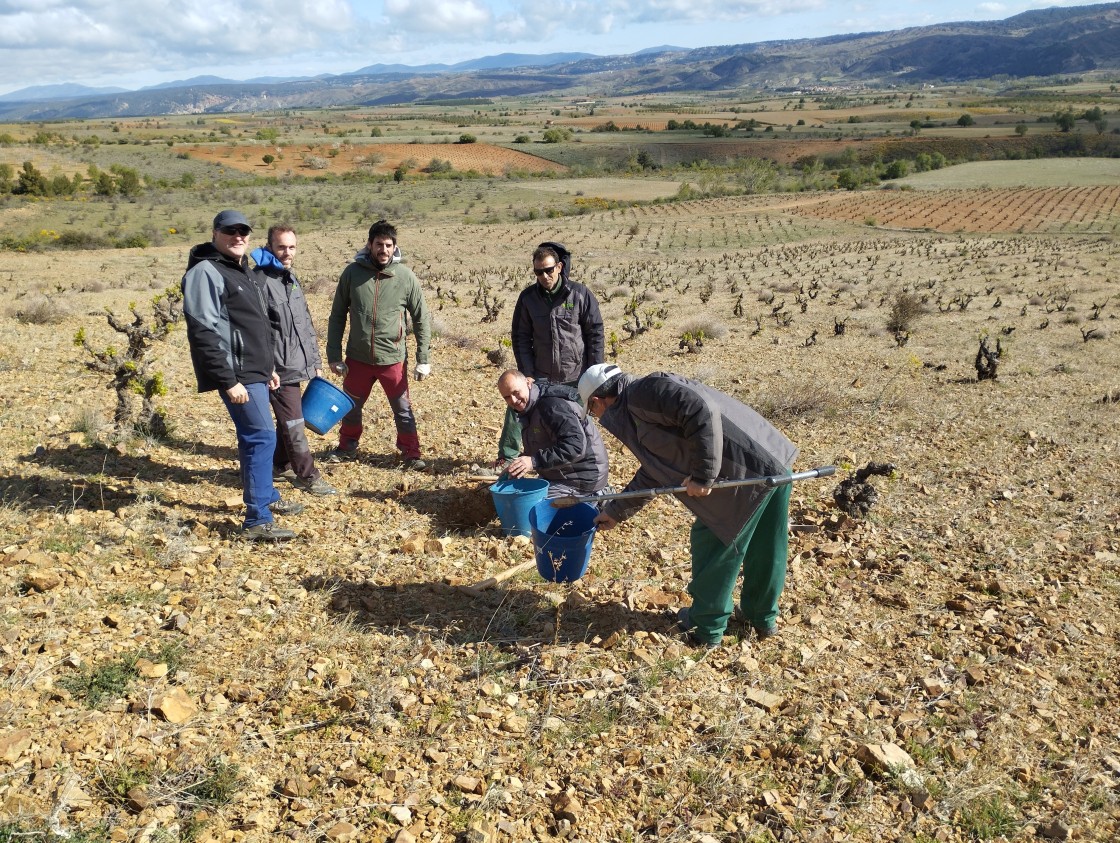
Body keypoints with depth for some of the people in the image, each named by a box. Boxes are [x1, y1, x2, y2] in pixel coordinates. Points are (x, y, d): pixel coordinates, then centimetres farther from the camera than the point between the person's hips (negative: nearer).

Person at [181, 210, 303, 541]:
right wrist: (228, 380, -24)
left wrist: (269, 366, 23)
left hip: (254, 370, 10)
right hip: (236, 373, -10)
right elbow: (204, 332, -21)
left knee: (254, 436, 19)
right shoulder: (206, 272, -14)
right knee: (262, 437, -11)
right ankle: (257, 521, -7)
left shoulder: (241, 269, 17)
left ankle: (267, 498, 34)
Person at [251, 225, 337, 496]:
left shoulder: (292, 279, 13)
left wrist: (315, 361, 17)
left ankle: (280, 464, 34)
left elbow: (306, 324, 18)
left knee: (287, 420, 20)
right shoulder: (260, 281, -15)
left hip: (297, 366, 9)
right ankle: (308, 476, 7)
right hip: (278, 369, -9)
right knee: (294, 424, -2)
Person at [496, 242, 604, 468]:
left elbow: (595, 334, -3)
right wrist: (527, 373, -6)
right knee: (517, 409, -4)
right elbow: (521, 337, 2)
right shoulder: (528, 297, -2)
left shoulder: (581, 294, -7)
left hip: (576, 377, -1)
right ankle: (507, 457, 12)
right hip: (540, 376, 2)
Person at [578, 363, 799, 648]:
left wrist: (703, 475, -19)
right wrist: (615, 511, 38)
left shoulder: (643, 393, -10)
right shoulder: (639, 411, 22)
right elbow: (650, 477, 31)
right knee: (765, 550, 23)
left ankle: (706, 627, 23)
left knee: (714, 545, 8)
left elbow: (702, 412, -24)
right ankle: (763, 618, 41)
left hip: (748, 472, -10)